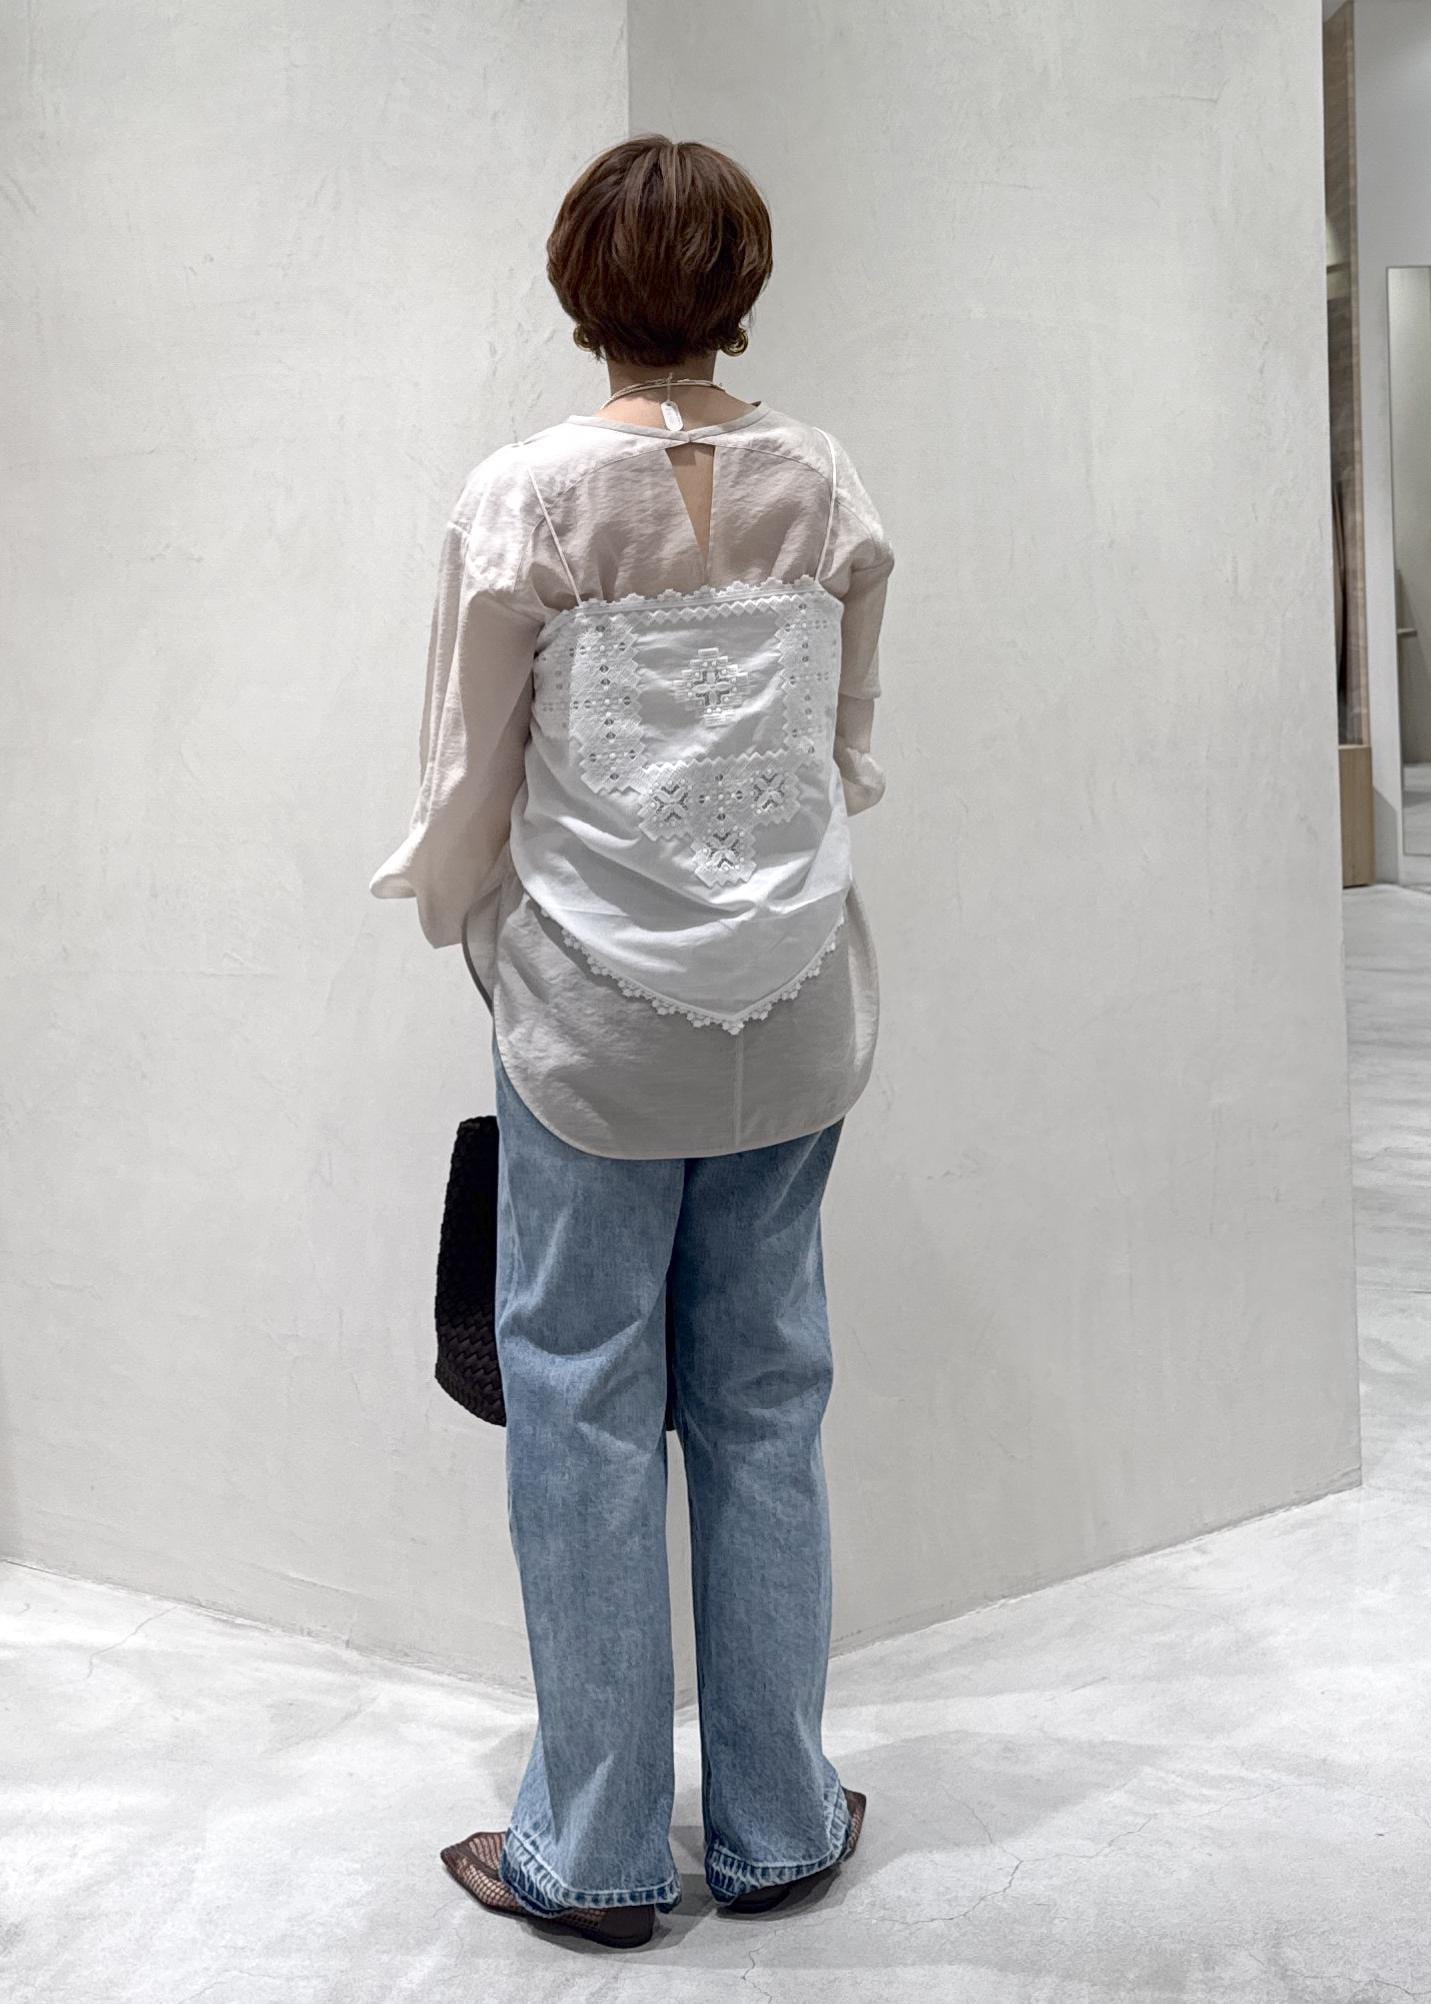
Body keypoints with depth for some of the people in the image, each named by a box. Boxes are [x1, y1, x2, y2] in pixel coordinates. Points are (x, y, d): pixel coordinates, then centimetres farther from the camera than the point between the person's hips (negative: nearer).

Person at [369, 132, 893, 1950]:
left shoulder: (524, 499, -11)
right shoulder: (829, 491, 0)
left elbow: (473, 781, -6)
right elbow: (852, 756, 8)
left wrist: (461, 923, 13)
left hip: (594, 1013, -3)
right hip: (793, 1004, 4)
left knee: (586, 1409, 8)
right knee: (764, 1401, 14)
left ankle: (595, 1851, 21)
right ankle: (774, 1822, 26)